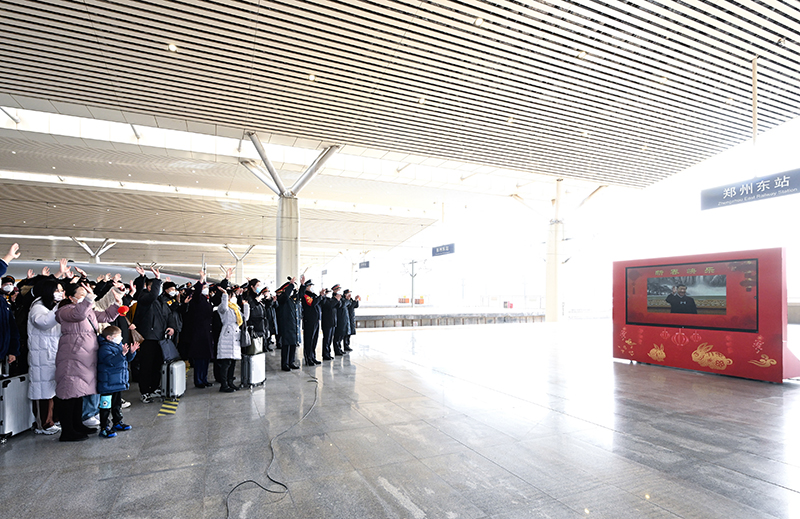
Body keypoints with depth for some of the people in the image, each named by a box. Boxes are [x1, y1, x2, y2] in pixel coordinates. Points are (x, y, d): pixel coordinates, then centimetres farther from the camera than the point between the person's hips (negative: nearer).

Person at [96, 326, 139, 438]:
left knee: (117, 404, 21)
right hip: (108, 384, -9)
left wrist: (131, 352, 0)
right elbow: (111, 361, -32)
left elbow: (127, 359, 18)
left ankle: (117, 422, 33)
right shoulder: (104, 348, -17)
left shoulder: (119, 346, 11)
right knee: (106, 406, -2)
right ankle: (104, 428, 6)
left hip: (119, 382, 9)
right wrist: (122, 354, -41)